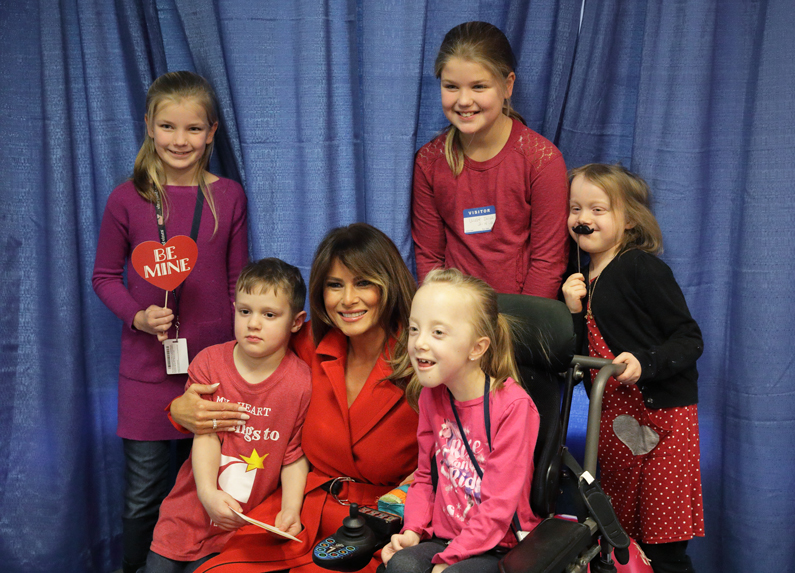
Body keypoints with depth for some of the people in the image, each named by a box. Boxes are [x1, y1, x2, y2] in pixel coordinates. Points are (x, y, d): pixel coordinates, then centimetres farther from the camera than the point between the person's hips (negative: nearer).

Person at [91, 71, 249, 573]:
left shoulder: (228, 197, 2)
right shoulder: (128, 199, -3)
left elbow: (239, 279, 9)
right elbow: (105, 276, 5)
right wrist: (138, 316, -12)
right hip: (148, 367, -1)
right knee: (144, 492, 6)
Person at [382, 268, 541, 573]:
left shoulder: (512, 405, -16)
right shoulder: (431, 397, 5)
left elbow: (500, 502, -16)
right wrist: (413, 530, -2)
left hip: (500, 546, -4)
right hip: (445, 538, 4)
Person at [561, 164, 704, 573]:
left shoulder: (642, 269, -10)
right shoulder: (582, 281, 12)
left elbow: (689, 339, -13)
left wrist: (644, 363, -28)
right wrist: (573, 310, -3)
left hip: (663, 416, -7)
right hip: (612, 420, 7)